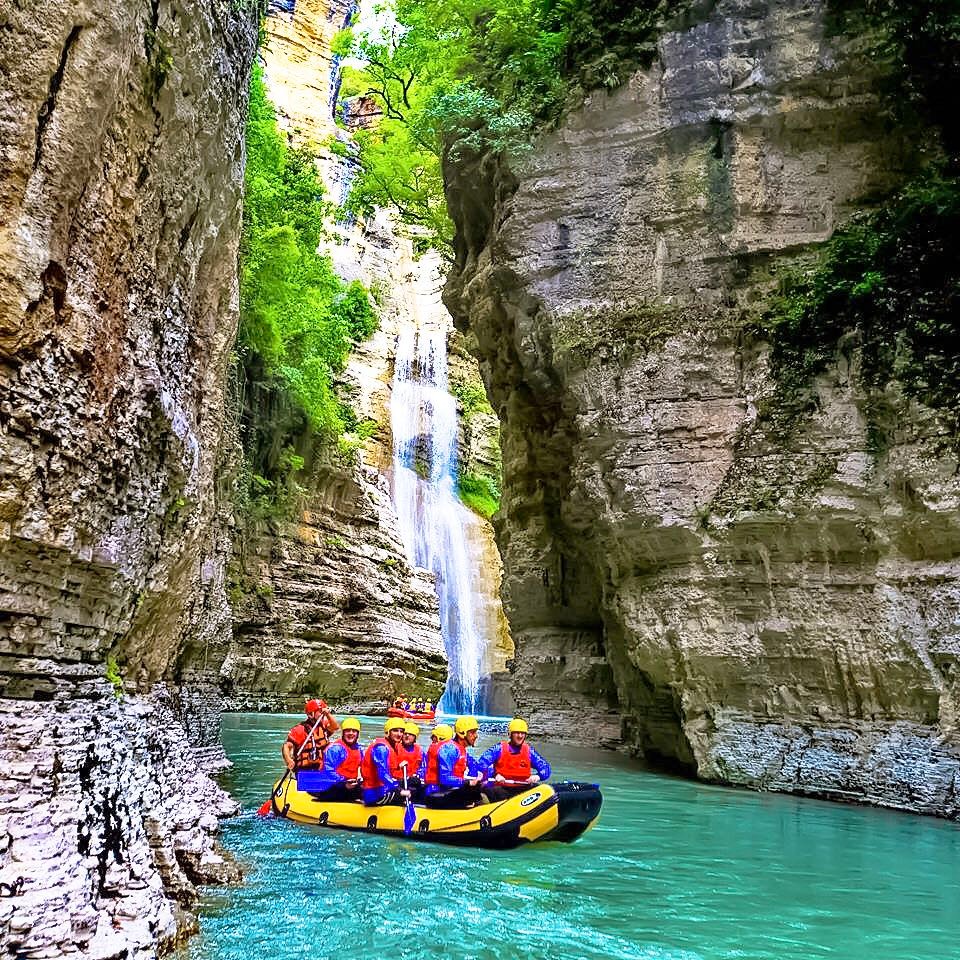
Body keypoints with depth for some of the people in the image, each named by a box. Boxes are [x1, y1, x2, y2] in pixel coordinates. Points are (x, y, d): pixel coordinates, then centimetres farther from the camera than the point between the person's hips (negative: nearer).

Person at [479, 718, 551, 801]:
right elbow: (482, 762, -10)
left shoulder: (529, 751, 10)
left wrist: (538, 776, -18)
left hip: (523, 790, 3)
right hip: (502, 789, -3)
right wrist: (495, 774, -27)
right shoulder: (499, 748, 1)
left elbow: (545, 767, 6)